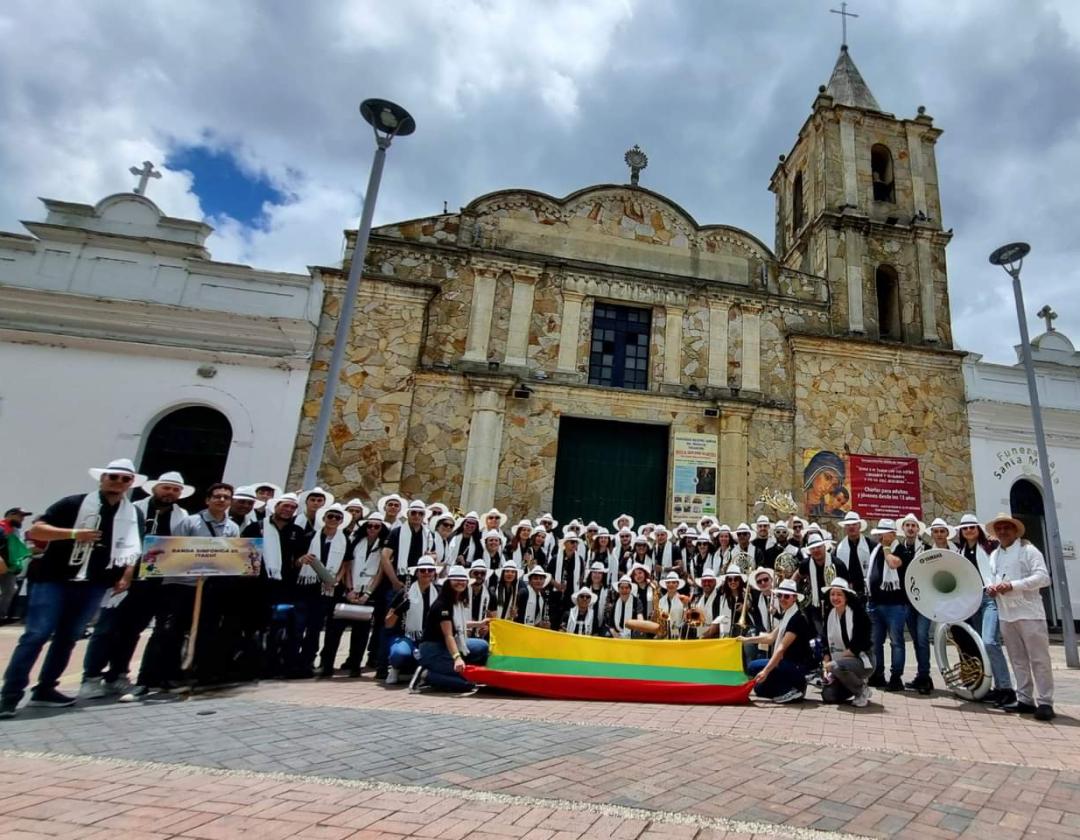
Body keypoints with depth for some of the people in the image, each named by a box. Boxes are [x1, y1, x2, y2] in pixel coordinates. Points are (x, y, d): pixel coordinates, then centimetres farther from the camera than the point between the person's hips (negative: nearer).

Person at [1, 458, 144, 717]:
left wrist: (126, 576, 4)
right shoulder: (74, 503, -5)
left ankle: (44, 689, 22)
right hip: (54, 579, -4)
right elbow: (34, 530, -7)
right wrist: (74, 533, -19)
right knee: (36, 635, -7)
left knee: (68, 637, 10)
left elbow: (133, 550, 15)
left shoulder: (134, 514, 8)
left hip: (93, 585, 4)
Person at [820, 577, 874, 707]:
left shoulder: (857, 614, -14)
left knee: (838, 666, -36)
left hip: (861, 660, -6)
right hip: (838, 663, 6)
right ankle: (856, 684, 17)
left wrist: (833, 663, -20)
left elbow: (858, 645, -20)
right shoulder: (829, 616, 3)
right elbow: (826, 643, 6)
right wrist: (826, 664, -9)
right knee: (828, 696, -9)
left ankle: (862, 689, -7)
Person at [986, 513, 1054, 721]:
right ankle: (1025, 700, 18)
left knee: (1039, 659, -2)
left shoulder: (1028, 550, -3)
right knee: (1018, 660, 11)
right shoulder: (994, 555, 16)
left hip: (1029, 612, -6)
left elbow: (1043, 577, -12)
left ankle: (1045, 702, 5)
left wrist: (1013, 585, -20)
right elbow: (992, 578, 22)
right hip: (1006, 615, 6)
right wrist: (991, 588, 0)